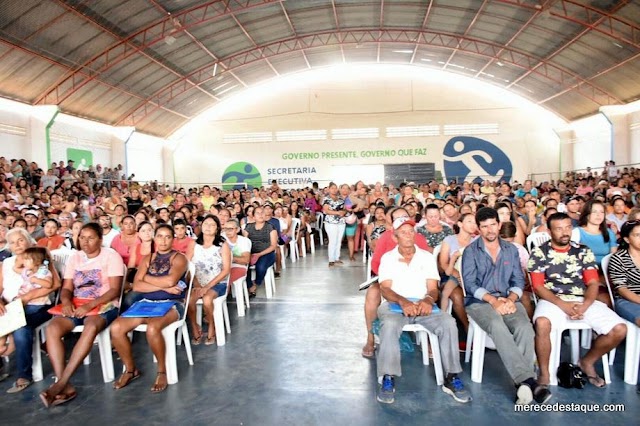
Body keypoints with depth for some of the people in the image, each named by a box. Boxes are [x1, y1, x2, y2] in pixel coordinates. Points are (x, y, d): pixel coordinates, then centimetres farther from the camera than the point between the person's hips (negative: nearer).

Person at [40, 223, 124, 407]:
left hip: (103, 306, -5)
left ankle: (61, 383, -31)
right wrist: (66, 301, -13)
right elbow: (67, 288, 10)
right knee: (52, 328, -24)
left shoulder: (111, 255, -3)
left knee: (91, 327, -37)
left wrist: (90, 305, -23)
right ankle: (66, 386, -26)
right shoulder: (74, 258, 14)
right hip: (76, 306, 5)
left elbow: (115, 290, -10)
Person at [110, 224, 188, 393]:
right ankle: (130, 369, 5)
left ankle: (162, 371, -11)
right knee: (116, 328, -17)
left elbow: (170, 280, -19)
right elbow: (136, 286, 1)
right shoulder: (148, 258, 14)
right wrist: (164, 287, -11)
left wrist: (146, 278, -3)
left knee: (152, 328, -35)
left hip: (171, 304, -5)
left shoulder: (178, 258, 0)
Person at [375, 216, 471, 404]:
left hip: (423, 305, 2)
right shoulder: (387, 257, 7)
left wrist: (428, 300, -21)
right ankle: (388, 378, -25)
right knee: (389, 325, -35)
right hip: (395, 304, -2)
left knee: (448, 323, -26)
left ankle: (452, 377, -14)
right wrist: (403, 302, -26)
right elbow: (385, 289, -4)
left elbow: (433, 288, 4)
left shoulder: (427, 256, 12)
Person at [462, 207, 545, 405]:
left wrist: (511, 299, -11)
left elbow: (518, 280, 10)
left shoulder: (511, 249, 16)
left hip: (508, 300, 3)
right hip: (480, 301, -3)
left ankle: (522, 383, -30)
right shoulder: (470, 251, 5)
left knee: (525, 327, -29)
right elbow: (470, 283, -5)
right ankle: (529, 381, -38)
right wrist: (493, 300, -17)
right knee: (498, 326, -35)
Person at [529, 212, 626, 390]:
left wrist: (584, 306, -15)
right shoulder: (539, 253, 1)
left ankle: (587, 362, 12)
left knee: (619, 329, -14)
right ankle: (544, 374, -15)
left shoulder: (583, 251, 10)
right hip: (553, 300, -4)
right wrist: (563, 305, -18)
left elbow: (593, 283, 5)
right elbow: (538, 286, -5)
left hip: (583, 301, 4)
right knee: (542, 323, -36)